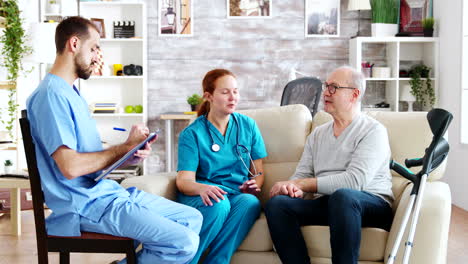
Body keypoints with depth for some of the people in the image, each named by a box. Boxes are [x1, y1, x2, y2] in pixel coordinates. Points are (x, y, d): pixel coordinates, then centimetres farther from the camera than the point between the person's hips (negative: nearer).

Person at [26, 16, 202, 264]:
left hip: (107, 192, 10)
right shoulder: (52, 94, -15)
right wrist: (125, 147, -12)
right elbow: (70, 166, -23)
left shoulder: (71, 93, 17)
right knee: (185, 243, -20)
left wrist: (131, 154, -1)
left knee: (192, 218, 9)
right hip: (86, 204, -10)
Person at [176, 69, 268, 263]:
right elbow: (184, 181, -9)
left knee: (250, 202, -33)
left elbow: (258, 171, 12)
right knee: (219, 204, -37)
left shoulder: (248, 126, 11)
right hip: (199, 195, -2)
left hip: (237, 194, 3)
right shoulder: (192, 134, 1)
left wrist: (254, 185, -12)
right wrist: (202, 188, -32)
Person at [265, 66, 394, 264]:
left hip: (371, 205, -5)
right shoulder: (317, 134, 20)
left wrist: (302, 184, -14)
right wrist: (294, 188, -13)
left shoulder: (373, 131, -2)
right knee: (277, 202, -21)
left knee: (342, 195, -39)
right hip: (325, 204, 5)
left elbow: (355, 180, -16)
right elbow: (301, 174, 14)